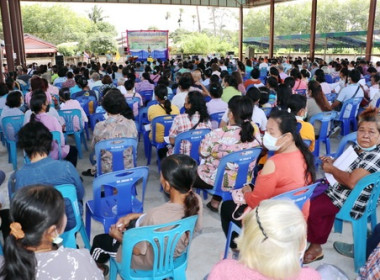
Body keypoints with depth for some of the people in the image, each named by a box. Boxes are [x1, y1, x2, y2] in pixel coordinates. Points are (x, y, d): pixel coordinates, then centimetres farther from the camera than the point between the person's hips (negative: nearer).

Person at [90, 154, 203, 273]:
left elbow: (137, 250, -23)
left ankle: (98, 267, 54)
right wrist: (134, 216, 0)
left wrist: (119, 237, -2)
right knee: (130, 224, 30)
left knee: (99, 240, 20)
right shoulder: (196, 200, -23)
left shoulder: (155, 216, -42)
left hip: (150, 263, -6)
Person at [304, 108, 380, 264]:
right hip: (339, 190, 10)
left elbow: (352, 181, -33)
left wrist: (331, 169, -17)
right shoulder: (358, 147, 4)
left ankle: (316, 247, 15)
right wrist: (332, 162, 3)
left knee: (312, 208, -11)